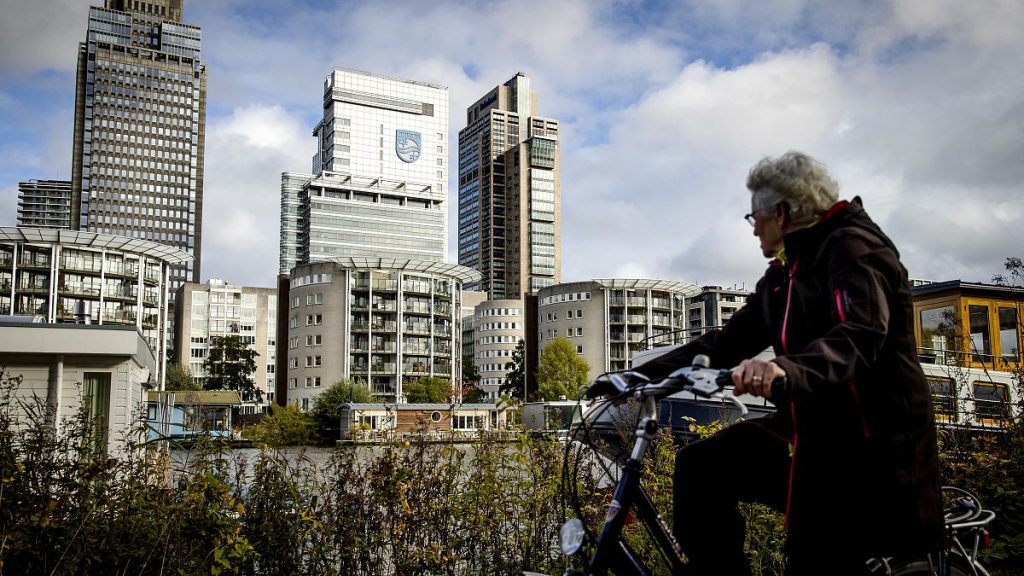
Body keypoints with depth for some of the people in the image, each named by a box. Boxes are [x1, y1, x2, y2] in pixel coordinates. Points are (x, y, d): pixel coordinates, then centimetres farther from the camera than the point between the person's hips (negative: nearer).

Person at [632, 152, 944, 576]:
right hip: (814, 429, 8)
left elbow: (860, 336, -29)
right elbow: (731, 340, 9)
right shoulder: (786, 270, 14)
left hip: (868, 438, -8)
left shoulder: (851, 246, -11)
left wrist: (786, 369, -49)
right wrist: (643, 374, 1)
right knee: (701, 466, -6)